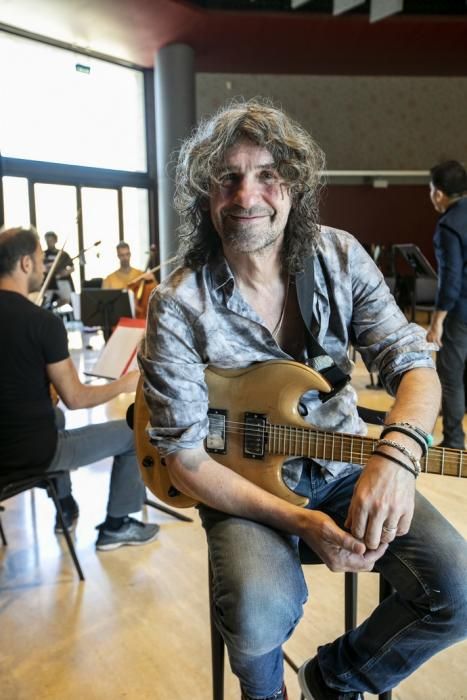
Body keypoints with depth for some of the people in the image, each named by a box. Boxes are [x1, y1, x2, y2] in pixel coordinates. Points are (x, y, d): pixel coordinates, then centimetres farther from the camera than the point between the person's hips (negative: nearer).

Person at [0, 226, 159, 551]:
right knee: (133, 433, 8)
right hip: (32, 452, -8)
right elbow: (75, 399, -17)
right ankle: (116, 526, 19)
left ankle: (65, 508, 43)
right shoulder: (43, 321, -20)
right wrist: (126, 383, -2)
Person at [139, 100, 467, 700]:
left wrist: (397, 452, -33)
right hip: (245, 480, -3)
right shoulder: (177, 306, -17)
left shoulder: (340, 257, -6)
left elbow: (413, 364, -10)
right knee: (259, 619, -30)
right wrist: (300, 523, -25)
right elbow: (183, 455, -16)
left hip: (344, 465, 4)